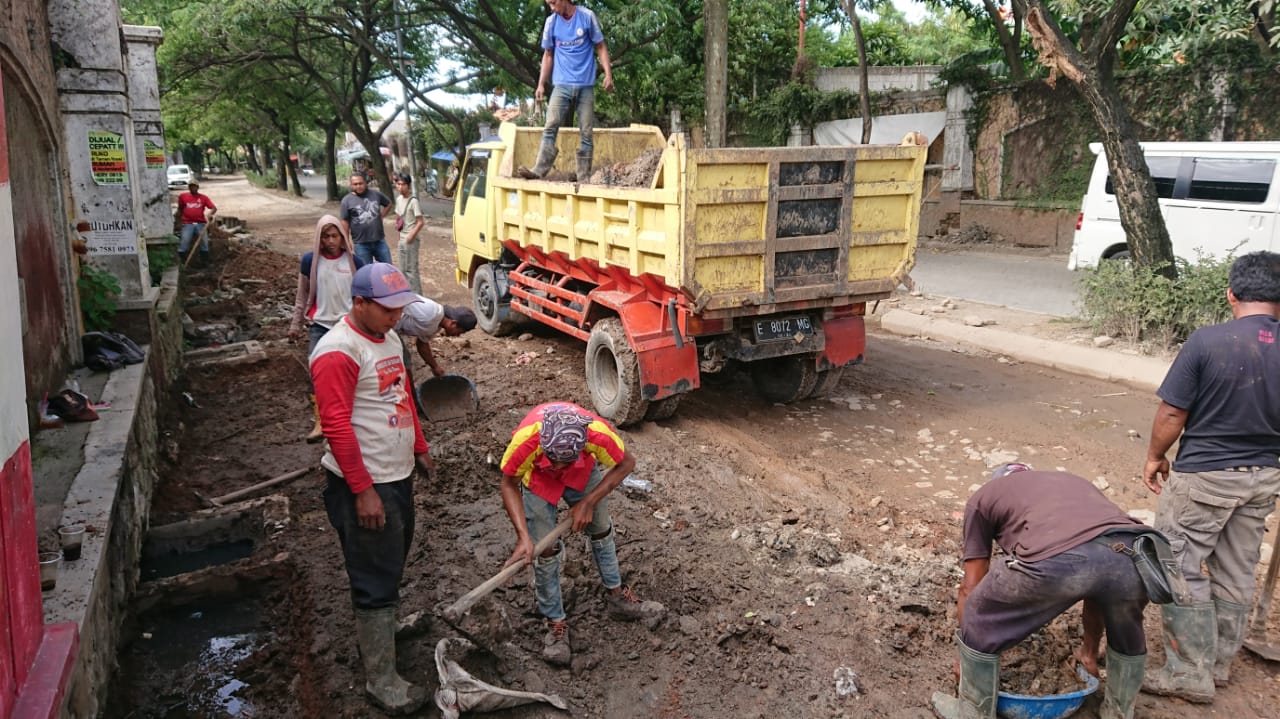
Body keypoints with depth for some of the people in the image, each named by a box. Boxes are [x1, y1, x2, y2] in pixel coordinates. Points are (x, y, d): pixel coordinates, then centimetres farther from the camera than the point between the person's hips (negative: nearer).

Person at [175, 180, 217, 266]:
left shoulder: (203, 197, 3)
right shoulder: (183, 196, 5)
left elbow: (214, 208, -3)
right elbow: (180, 209, 16)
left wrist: (210, 214, -24)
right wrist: (179, 221, 14)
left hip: (201, 224, 1)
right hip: (188, 224, 0)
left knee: (204, 242, 1)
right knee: (184, 242, -3)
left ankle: (204, 262, 13)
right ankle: (179, 262, 3)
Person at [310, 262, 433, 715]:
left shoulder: (388, 337, 8)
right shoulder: (337, 351, -21)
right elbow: (336, 426, -23)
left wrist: (420, 449, 22)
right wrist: (363, 491, -23)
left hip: (398, 475, 9)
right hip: (365, 485, -9)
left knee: (392, 565, 23)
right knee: (376, 581, 0)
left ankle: (377, 628, 43)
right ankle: (381, 679, 11)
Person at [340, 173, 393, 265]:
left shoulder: (376, 194, 4)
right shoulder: (347, 200, -4)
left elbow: (388, 204, 22)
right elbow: (345, 223, -4)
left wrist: (381, 216, 8)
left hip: (380, 241, 3)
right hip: (361, 244, -2)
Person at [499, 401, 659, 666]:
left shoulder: (598, 433, -41)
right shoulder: (525, 440, -43)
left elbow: (626, 464, -18)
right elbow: (509, 485, -22)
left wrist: (589, 502, -21)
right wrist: (523, 536, -30)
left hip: (583, 470, 2)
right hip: (537, 476, -2)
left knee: (601, 529, 16)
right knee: (545, 550, -3)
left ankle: (615, 592, 40)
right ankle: (555, 622, 16)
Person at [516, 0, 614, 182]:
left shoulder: (587, 16, 0)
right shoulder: (551, 22, 7)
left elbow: (601, 47, 5)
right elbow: (548, 55, 13)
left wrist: (608, 74, -6)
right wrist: (540, 84, 7)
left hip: (586, 85, -1)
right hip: (562, 85, 1)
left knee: (586, 133, 0)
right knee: (550, 127, -12)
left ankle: (584, 178, 4)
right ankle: (539, 171, -18)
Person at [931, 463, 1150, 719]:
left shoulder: (984, 496, 32)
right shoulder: (1077, 482, 44)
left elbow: (971, 587, 32)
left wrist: (965, 658, 47)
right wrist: (1090, 651, 63)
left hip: (1055, 560, -4)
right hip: (1133, 553, 5)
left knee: (979, 620, 24)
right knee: (1127, 631, 40)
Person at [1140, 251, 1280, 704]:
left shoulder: (1207, 342, -19)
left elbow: (1172, 414, -15)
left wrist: (1154, 457, 1)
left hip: (1203, 478, -6)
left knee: (1182, 570, 5)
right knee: (1237, 573, 17)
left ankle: (1191, 674, 11)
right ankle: (1220, 663, 32)